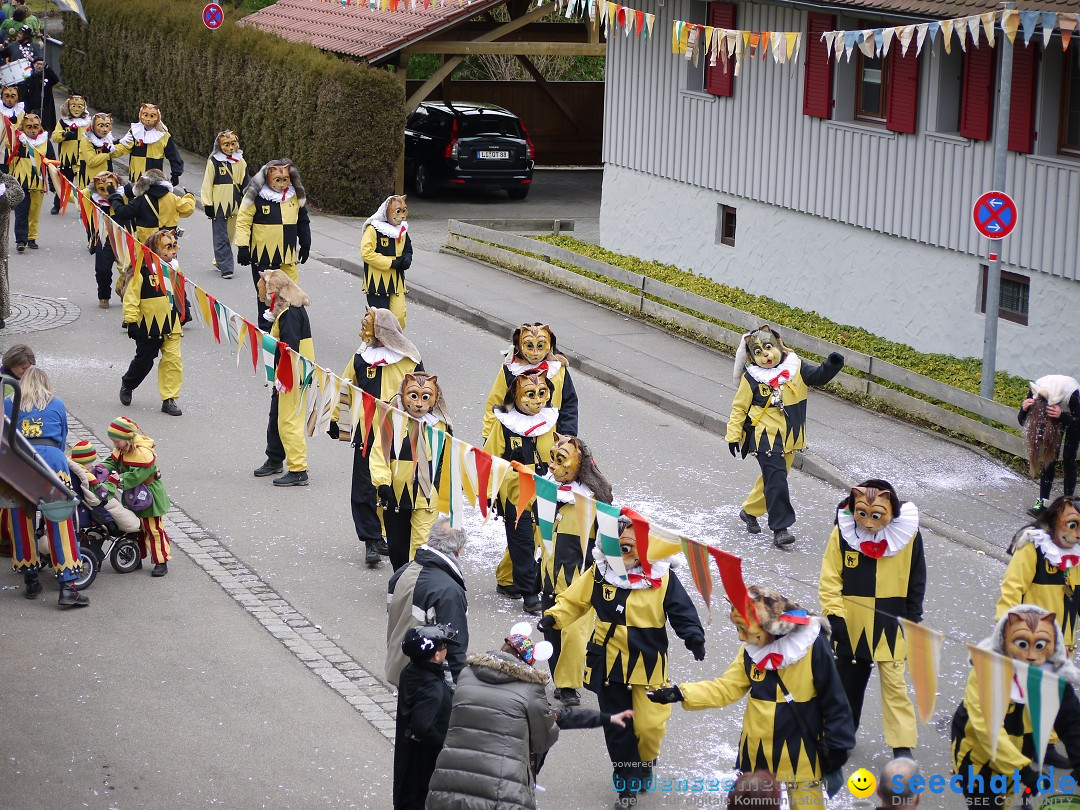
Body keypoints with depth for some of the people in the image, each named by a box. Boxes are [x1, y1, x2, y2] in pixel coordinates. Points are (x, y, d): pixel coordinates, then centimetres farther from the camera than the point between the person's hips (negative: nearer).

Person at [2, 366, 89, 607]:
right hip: (52, 459, -1)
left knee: (21, 523, 13)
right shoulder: (57, 404, 18)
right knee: (60, 525, -1)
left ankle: (31, 581, 18)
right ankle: (68, 587, -6)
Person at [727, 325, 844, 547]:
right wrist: (733, 435, -4)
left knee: (772, 477, 17)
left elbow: (818, 376, -6)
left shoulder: (795, 367, -1)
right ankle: (781, 527, -12)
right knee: (776, 478, -14)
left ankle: (749, 511, 39)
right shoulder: (752, 377, -9)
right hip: (765, 435, -5)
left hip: (790, 436, 5)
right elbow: (739, 407, -2)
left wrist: (831, 366, -27)